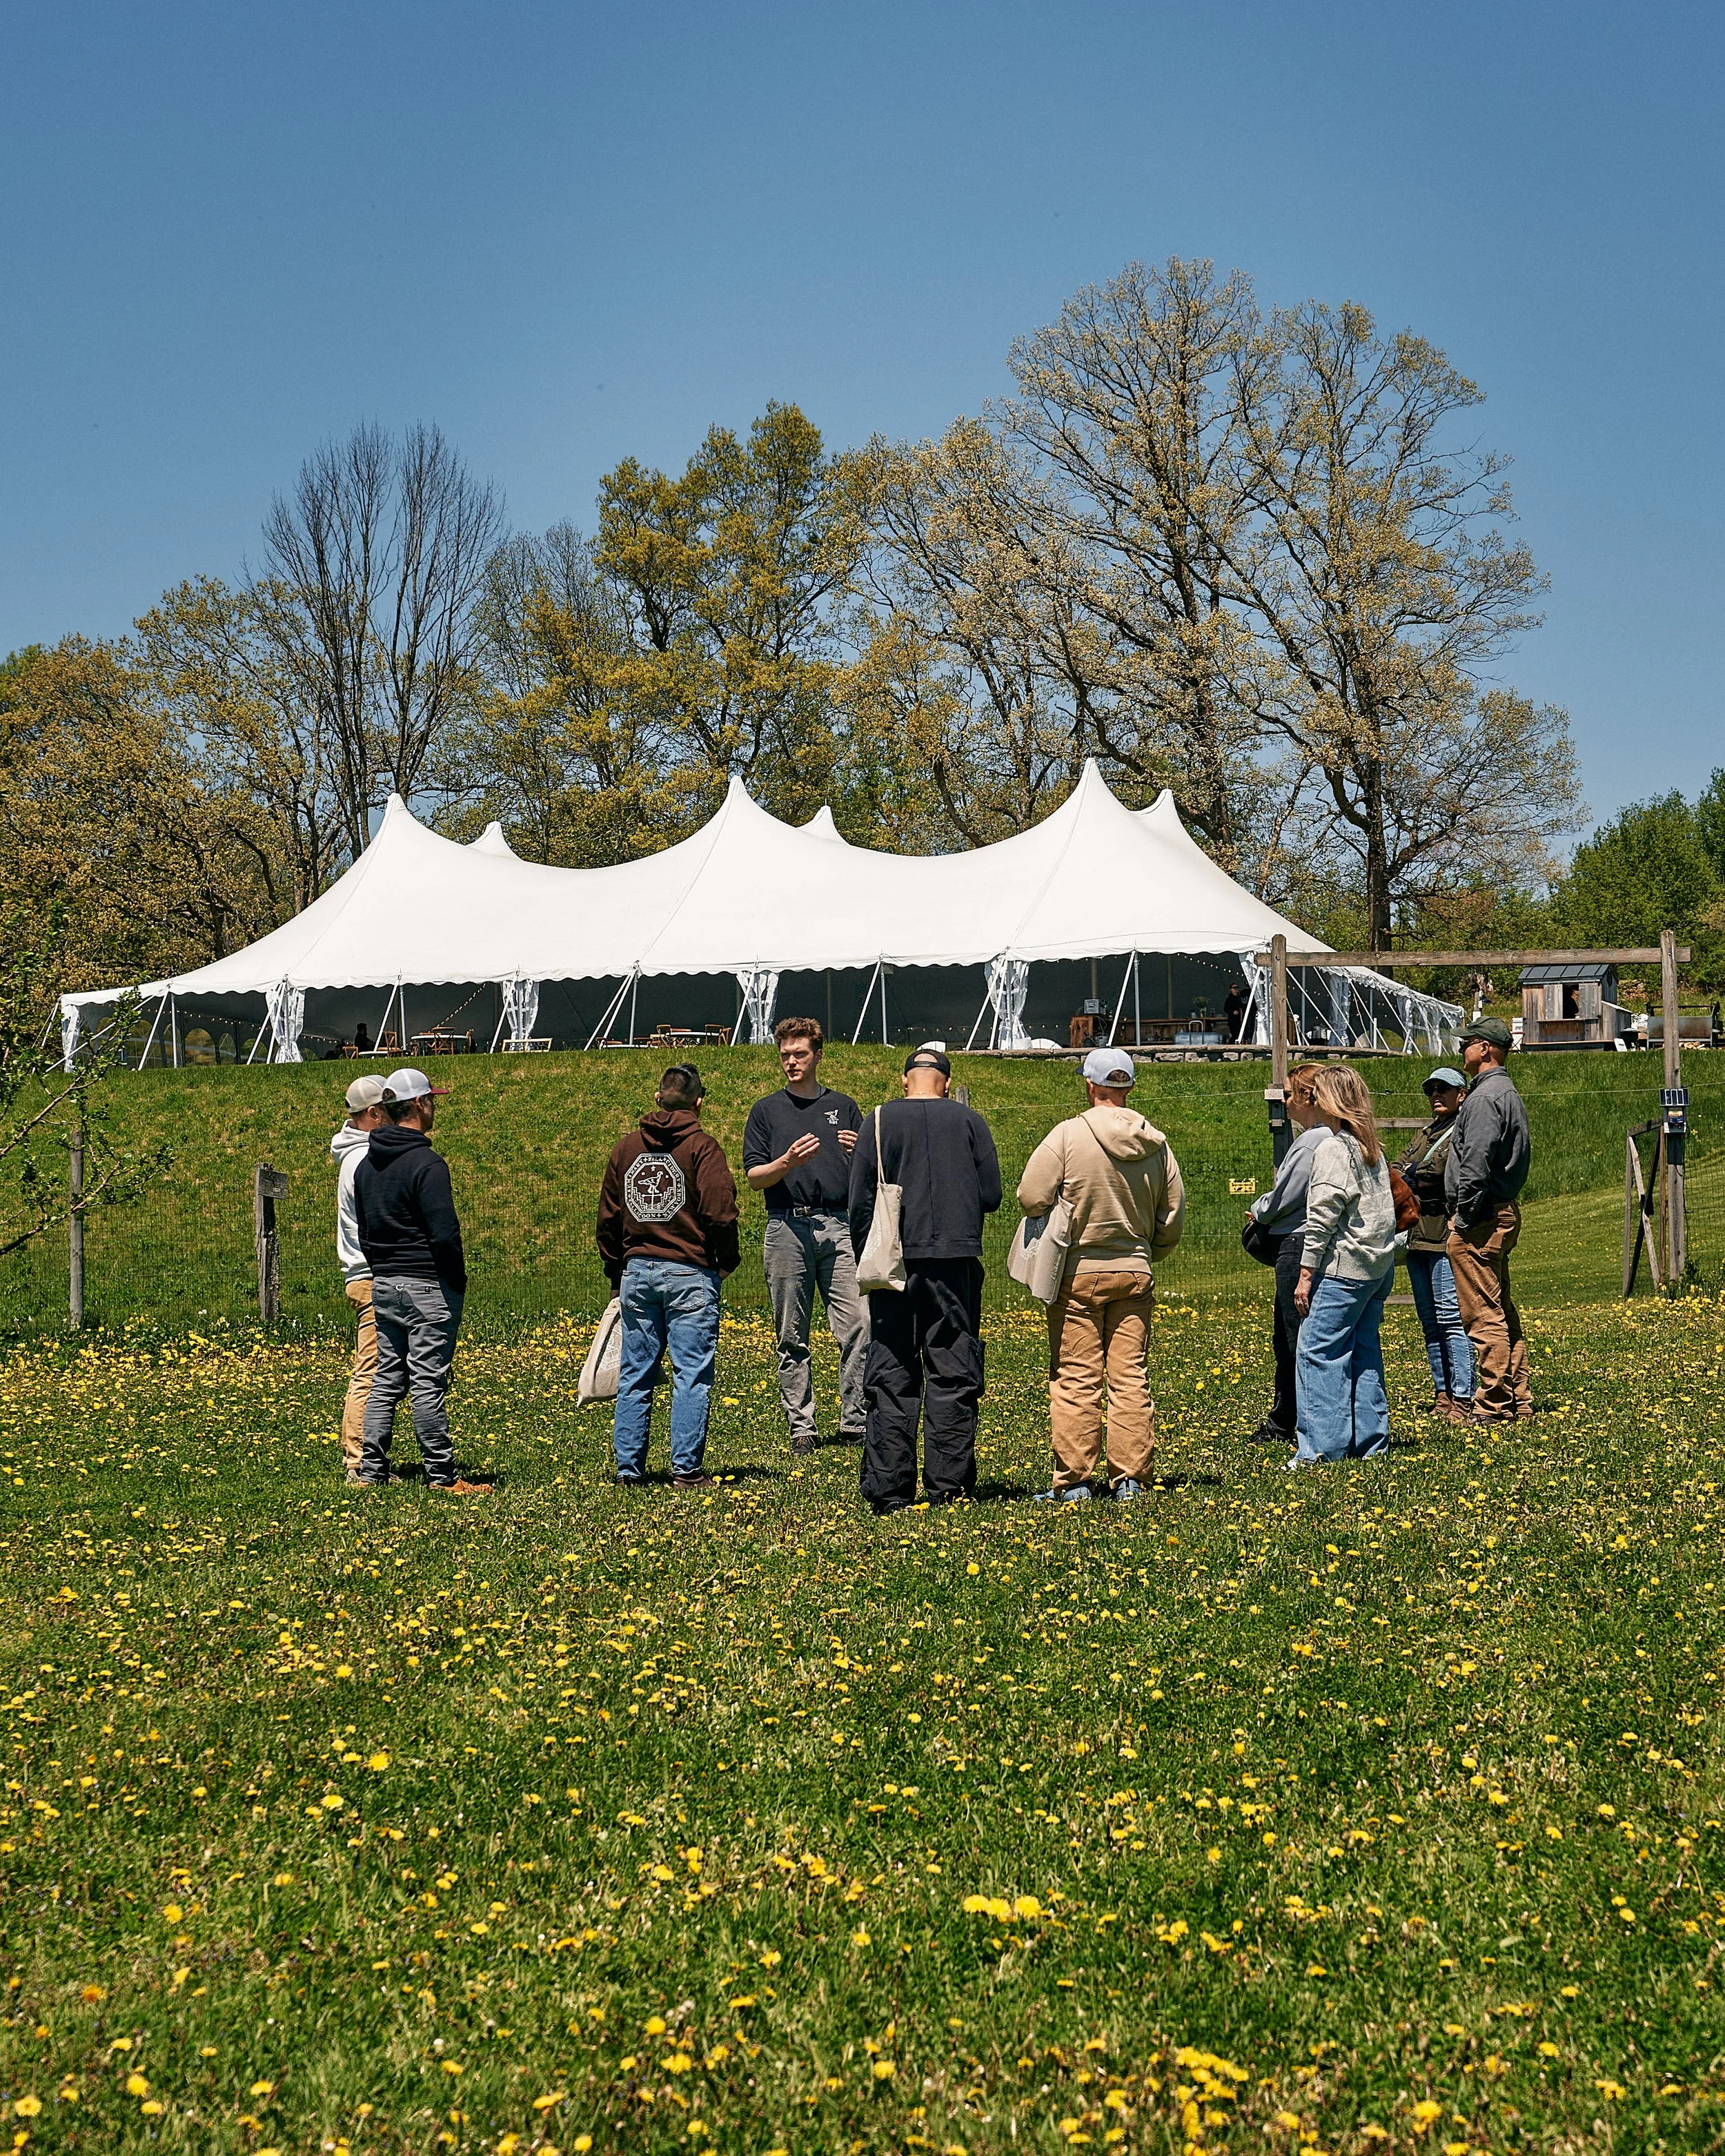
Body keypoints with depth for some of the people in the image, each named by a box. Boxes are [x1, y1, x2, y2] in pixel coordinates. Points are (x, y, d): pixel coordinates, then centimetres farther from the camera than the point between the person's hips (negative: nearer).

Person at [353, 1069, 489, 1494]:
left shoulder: (366, 1165, 11)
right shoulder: (426, 1164, -16)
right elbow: (445, 1234, -18)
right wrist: (459, 1281, -6)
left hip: (383, 1284, 8)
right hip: (428, 1287, -8)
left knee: (386, 1380, 12)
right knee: (428, 1383, -6)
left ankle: (371, 1470, 12)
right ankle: (442, 1476, -1)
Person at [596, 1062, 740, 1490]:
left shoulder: (625, 1148, 10)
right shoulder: (701, 1147, -5)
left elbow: (608, 1217, 13)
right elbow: (721, 1212, -14)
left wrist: (616, 1275, 21)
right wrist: (726, 1261, 2)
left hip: (636, 1272, 5)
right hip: (690, 1274, -5)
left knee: (635, 1375, 9)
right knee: (692, 1375, -2)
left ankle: (629, 1469, 10)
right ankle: (687, 1470, -4)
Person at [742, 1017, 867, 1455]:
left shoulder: (843, 1107, 15)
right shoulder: (766, 1111, 11)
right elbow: (754, 1178, 5)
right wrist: (788, 1162, -13)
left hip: (838, 1226, 0)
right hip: (787, 1229, 0)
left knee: (858, 1326, -11)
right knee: (792, 1338, 2)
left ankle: (854, 1423, -5)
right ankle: (801, 1428, 7)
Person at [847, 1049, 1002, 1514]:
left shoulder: (879, 1122, 1)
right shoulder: (969, 1122, 2)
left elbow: (860, 1201, 1)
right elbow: (991, 1195, 2)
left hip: (895, 1263, 0)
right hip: (957, 1261, 0)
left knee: (890, 1379, 4)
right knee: (952, 1375, 5)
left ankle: (888, 1489, 2)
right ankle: (948, 1486, 3)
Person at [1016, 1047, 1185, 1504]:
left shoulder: (1069, 1134, -11)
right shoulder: (1156, 1145, 3)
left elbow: (1031, 1197, -12)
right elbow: (1173, 1220, 8)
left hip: (1078, 1272, -4)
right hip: (1136, 1274, 4)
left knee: (1075, 1380, 1)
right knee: (1131, 1379, 7)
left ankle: (1072, 1480, 3)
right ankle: (1130, 1479, 9)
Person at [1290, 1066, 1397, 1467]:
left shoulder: (1333, 1148, -11)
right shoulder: (1372, 1148, 14)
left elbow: (1322, 1218, -15)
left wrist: (1306, 1274, -12)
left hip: (1343, 1267, -9)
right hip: (1379, 1266, 9)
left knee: (1317, 1351, -6)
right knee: (1364, 1351, 12)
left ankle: (1320, 1446, -10)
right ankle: (1369, 1442, 14)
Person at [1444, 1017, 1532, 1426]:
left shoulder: (1484, 1097, -15)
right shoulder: (1509, 1093, 18)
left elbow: (1476, 1166, -22)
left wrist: (1463, 1220, -16)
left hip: (1480, 1219, -11)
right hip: (1504, 1214, 11)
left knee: (1484, 1316, -8)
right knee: (1503, 1313, 14)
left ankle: (1493, 1405, -7)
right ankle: (1517, 1400, 18)